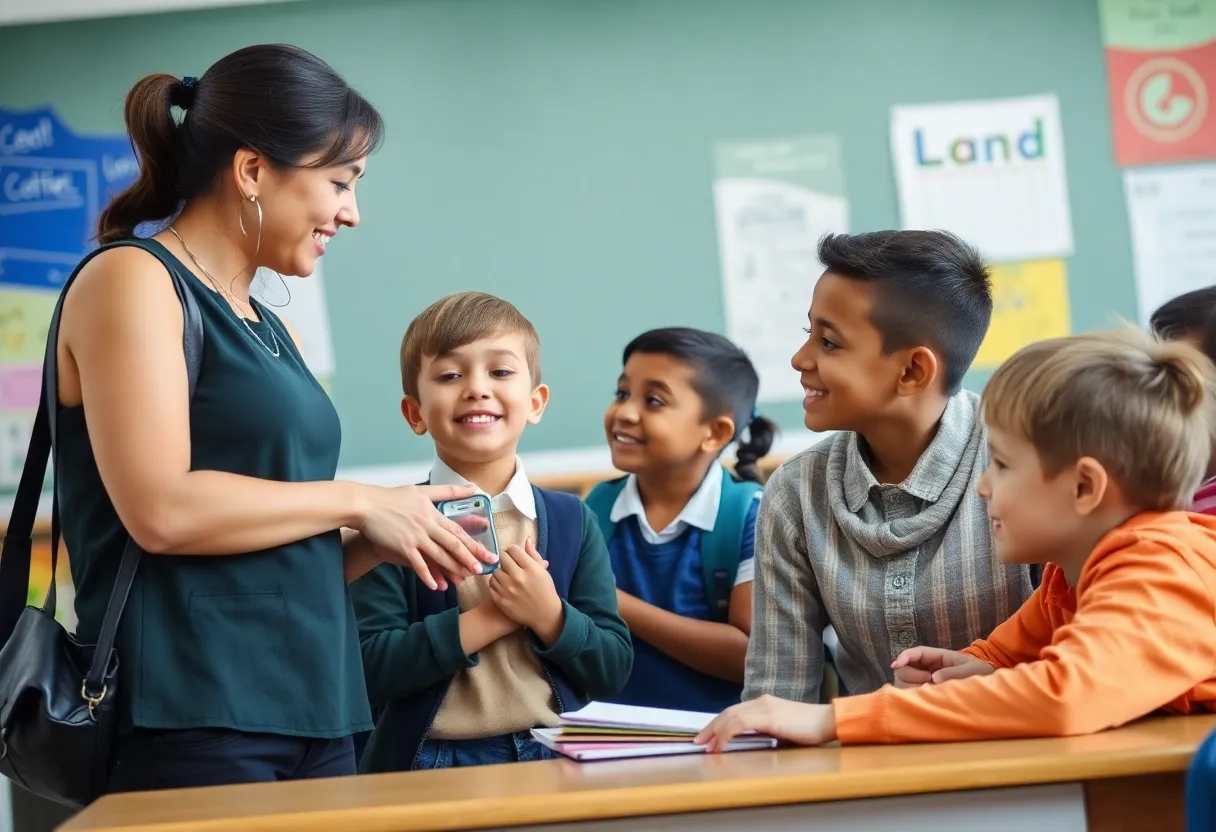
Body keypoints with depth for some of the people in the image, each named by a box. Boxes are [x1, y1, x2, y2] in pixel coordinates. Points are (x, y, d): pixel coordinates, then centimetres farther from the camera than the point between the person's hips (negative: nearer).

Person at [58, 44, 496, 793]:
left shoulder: (269, 329, 19)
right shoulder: (133, 281, -5)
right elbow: (161, 511, -19)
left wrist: (377, 543, 2)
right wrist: (359, 504, -9)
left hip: (310, 716, 8)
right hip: (190, 721, -8)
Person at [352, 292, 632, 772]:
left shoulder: (573, 522, 10)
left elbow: (612, 672, 7)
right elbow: (370, 669, -11)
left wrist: (548, 615, -10)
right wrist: (489, 620, -12)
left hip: (556, 763, 3)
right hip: (431, 768, -3)